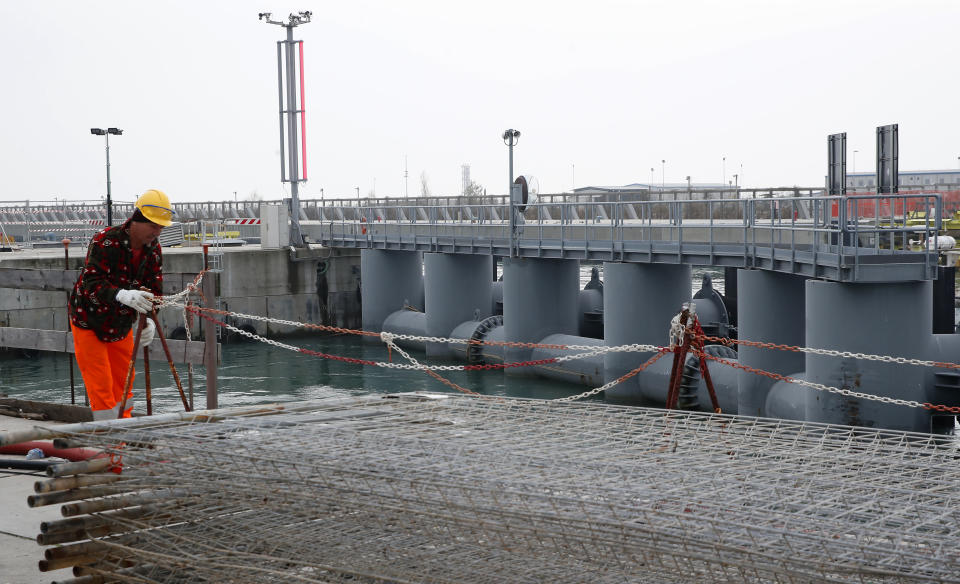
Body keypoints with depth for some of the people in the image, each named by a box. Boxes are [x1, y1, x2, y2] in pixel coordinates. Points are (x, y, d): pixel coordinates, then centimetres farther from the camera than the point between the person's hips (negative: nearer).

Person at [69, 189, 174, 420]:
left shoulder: (153, 249, -6)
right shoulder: (105, 241, -26)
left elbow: (154, 288, -6)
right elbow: (92, 282, -35)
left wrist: (149, 320, -25)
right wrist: (122, 295, -53)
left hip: (122, 323, 6)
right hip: (89, 320, -6)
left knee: (123, 382, 13)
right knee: (101, 384, -7)